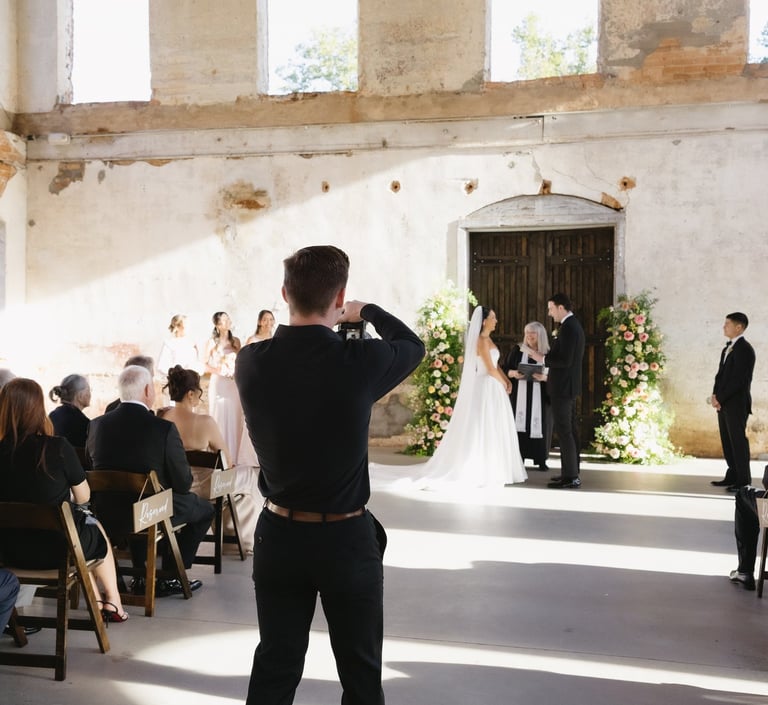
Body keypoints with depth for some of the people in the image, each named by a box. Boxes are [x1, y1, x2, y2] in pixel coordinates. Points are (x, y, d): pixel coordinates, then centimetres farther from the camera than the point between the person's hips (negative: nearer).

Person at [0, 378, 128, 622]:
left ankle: (96, 602, 39)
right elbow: (83, 497, -8)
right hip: (56, 548, -4)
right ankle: (113, 602, 41)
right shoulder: (58, 447, -20)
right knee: (96, 529, 29)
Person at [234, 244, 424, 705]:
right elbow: (414, 345, 4)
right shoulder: (360, 362, -18)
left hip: (279, 535, 3)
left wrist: (319, 323, 22)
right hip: (346, 539, -3)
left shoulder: (250, 362, -10)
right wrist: (367, 312, 19)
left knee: (275, 667, 16)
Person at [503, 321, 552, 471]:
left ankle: (541, 460, 8)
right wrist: (514, 373, -14)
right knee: (519, 425, -3)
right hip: (520, 395, 1)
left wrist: (544, 377, -18)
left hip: (540, 397, -1)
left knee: (539, 426, 0)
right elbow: (505, 369, 6)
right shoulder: (517, 350, 6)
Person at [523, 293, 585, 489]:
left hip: (563, 387, -11)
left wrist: (539, 357, -18)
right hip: (569, 385, 11)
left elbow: (565, 361, -24)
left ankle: (570, 477, -5)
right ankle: (572, 473, 17)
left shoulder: (568, 328, -19)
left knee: (563, 431, -7)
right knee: (570, 429, 12)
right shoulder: (575, 325, 14)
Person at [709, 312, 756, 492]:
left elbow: (739, 379, -18)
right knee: (727, 441, 11)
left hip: (736, 403, -9)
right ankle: (732, 476, 19)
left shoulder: (744, 349, -13)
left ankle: (743, 481, 2)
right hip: (723, 403, 9)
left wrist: (720, 398, -15)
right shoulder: (727, 349, 16)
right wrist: (715, 395, 1)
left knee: (738, 440, -4)